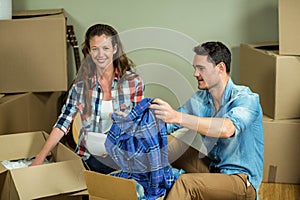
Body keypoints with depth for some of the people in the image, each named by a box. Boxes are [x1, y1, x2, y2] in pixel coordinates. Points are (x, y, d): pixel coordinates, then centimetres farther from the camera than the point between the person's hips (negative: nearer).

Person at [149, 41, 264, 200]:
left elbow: (227, 129, -40)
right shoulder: (200, 98, 2)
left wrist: (177, 117, -46)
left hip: (241, 178, -7)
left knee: (186, 182, -30)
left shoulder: (246, 98, -19)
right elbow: (167, 126, 4)